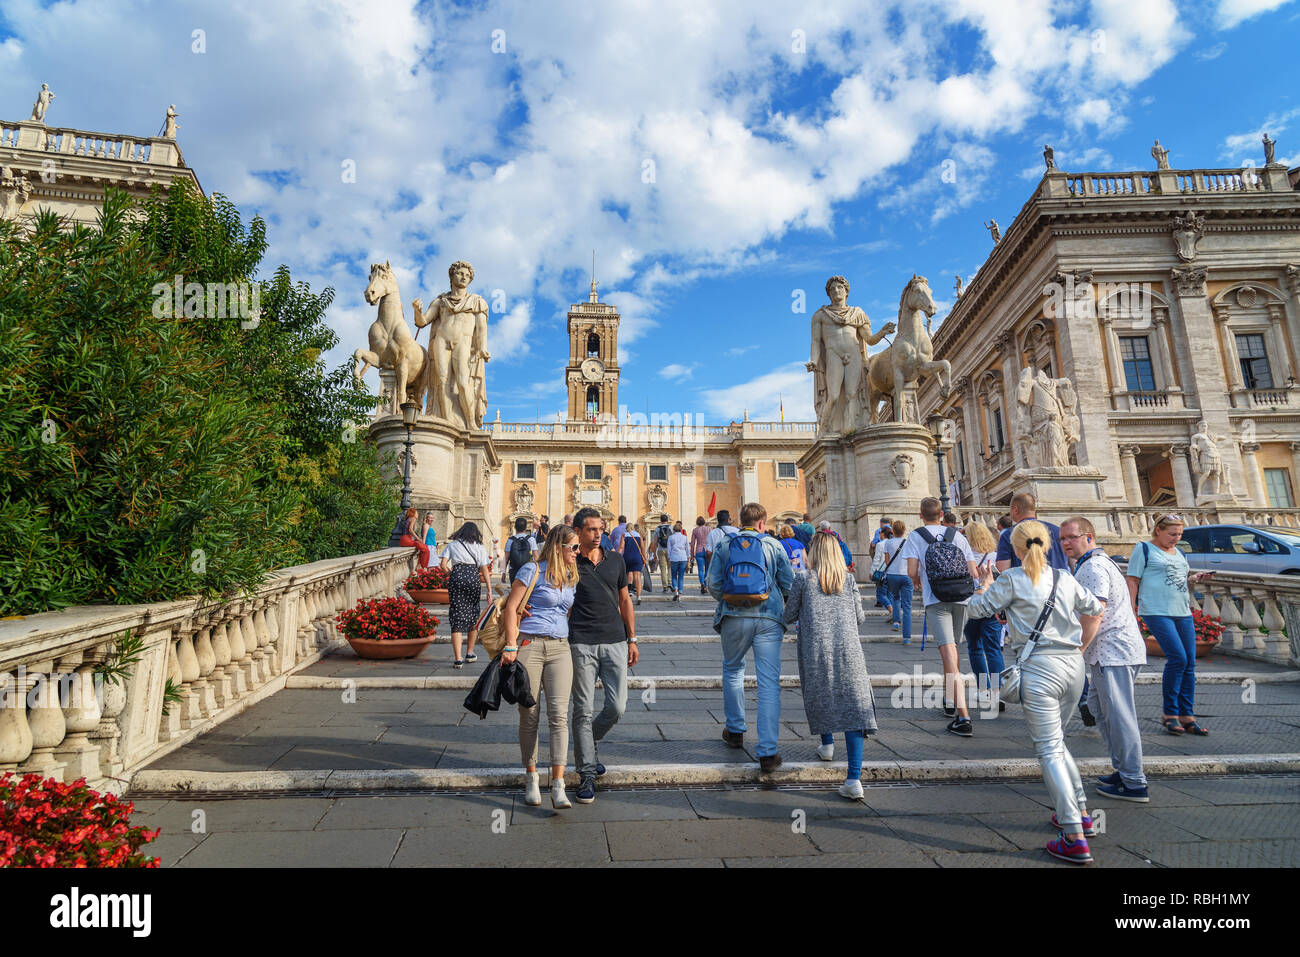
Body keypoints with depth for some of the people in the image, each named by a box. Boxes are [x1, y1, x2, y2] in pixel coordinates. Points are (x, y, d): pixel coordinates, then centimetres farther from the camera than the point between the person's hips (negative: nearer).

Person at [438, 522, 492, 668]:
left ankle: (458, 659, -10)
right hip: (474, 578, 1)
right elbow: (484, 569, 8)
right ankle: (470, 653, 27)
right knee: (473, 615, 15)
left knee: (457, 617, -2)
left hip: (457, 577, -1)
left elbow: (444, 565, 4)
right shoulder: (479, 547, 15)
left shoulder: (452, 544, 15)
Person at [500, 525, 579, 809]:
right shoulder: (533, 570, -3)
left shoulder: (571, 577, 15)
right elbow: (510, 608, -5)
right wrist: (511, 646, -11)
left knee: (559, 714, -6)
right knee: (529, 716, 4)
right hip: (529, 645, -4)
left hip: (560, 649, 4)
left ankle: (558, 788, -3)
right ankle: (531, 779, 23)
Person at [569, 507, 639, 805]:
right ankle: (586, 774, 15)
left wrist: (632, 639, 14)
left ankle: (588, 743, 32)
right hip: (581, 643, -3)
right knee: (583, 710, 1)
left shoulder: (615, 560, 10)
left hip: (615, 641, 3)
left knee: (617, 707, 3)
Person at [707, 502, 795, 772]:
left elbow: (713, 584, 1)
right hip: (769, 618, -1)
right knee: (769, 682, 0)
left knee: (732, 669, 24)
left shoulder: (723, 545, 5)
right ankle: (767, 752, -2)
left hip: (734, 618, 1)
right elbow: (790, 584, 4)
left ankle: (735, 730, 33)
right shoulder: (773, 546, 4)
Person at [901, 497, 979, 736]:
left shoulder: (915, 537, 2)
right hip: (961, 599, 4)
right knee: (952, 648, 21)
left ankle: (963, 716, -18)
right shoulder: (957, 536, 11)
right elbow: (973, 572, 6)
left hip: (936, 600, -4)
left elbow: (912, 572, -7)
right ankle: (950, 700, 39)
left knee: (948, 652, -10)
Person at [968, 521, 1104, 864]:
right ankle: (1080, 813, 31)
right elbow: (1095, 610, 21)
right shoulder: (1065, 578, 7)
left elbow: (977, 609, -1)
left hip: (1040, 668, -6)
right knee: (1056, 741, 24)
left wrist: (984, 584, 17)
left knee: (1049, 750, 0)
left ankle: (1074, 838, -1)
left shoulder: (1012, 580, -8)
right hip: (1073, 665, 6)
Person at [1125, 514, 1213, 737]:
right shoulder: (1144, 549, 0)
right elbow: (1132, 580, -4)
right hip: (1157, 612, -7)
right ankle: (1169, 714, -3)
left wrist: (1195, 578, 10)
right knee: (1177, 658, -16)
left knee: (1189, 664, 3)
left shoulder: (1178, 553, 20)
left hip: (1183, 613, 7)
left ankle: (1187, 716, 11)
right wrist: (1131, 609, -10)